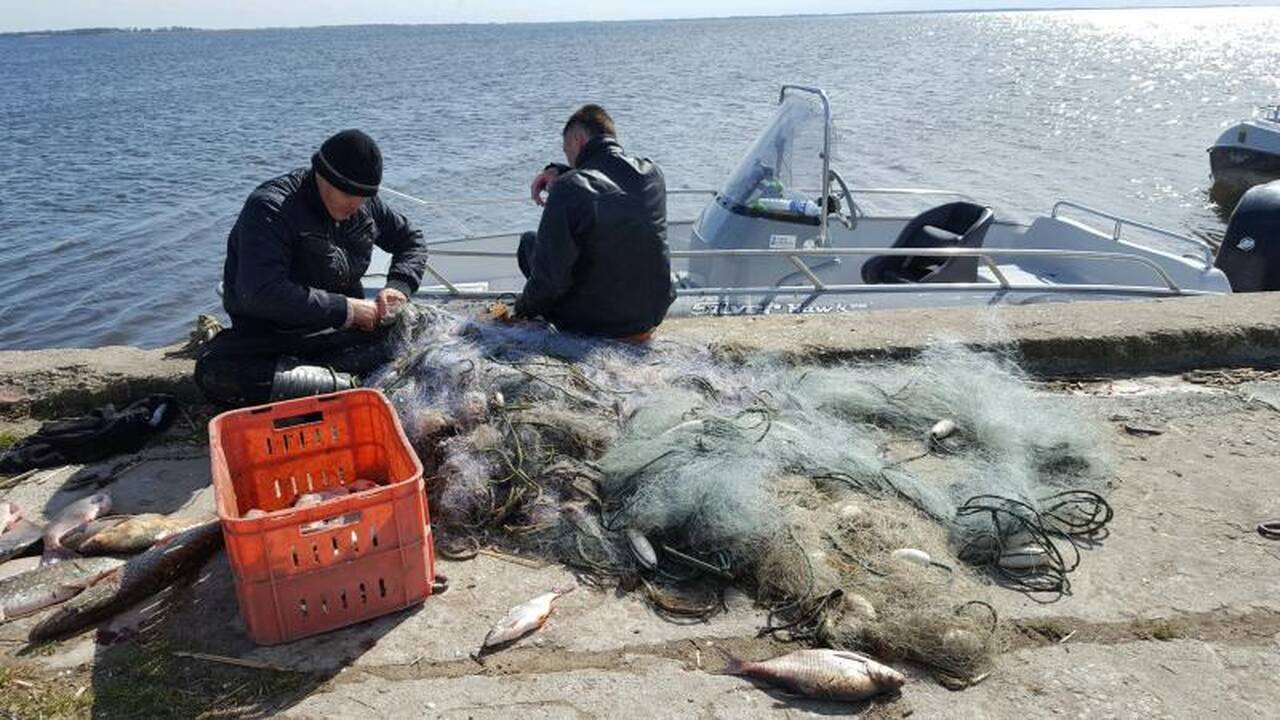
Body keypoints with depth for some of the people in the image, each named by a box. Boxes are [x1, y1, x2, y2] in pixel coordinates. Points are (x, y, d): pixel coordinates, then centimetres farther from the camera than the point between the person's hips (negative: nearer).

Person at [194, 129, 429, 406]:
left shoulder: (366, 205, 0)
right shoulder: (269, 207, -20)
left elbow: (411, 239, 15)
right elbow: (263, 293, -31)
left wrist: (398, 287, -6)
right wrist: (345, 309, -30)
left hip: (342, 329, 5)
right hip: (268, 336, -5)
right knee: (213, 371, -35)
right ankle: (347, 384, -34)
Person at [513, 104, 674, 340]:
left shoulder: (568, 188, -21)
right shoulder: (652, 173, -3)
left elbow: (549, 278, -21)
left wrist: (524, 307, -1)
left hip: (594, 323, -5)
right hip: (653, 315, 6)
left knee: (529, 240, 13)